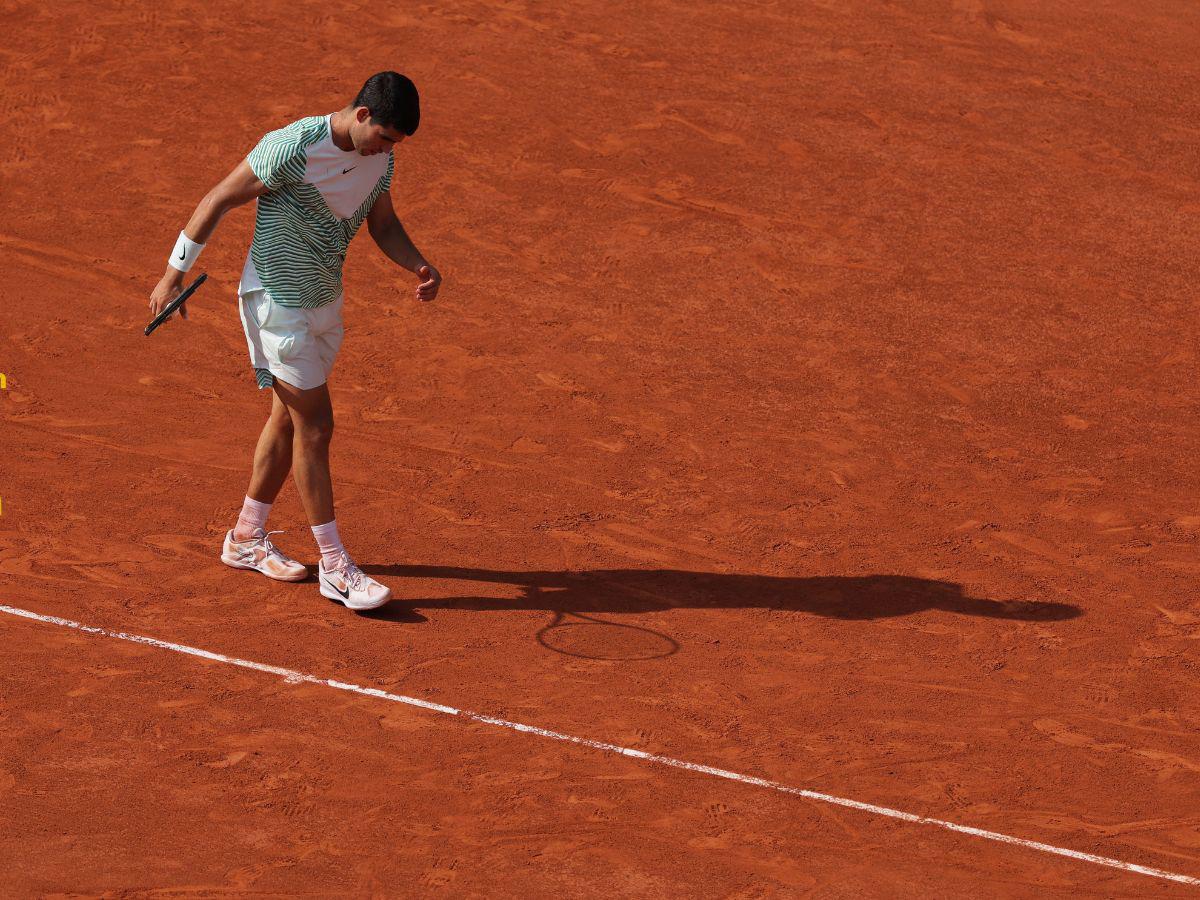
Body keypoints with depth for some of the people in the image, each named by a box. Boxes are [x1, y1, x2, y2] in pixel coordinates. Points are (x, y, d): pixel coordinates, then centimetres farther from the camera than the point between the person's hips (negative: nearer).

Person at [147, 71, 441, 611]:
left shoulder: (379, 158, -3)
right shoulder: (292, 148, -25)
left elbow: (384, 226, 12)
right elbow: (218, 201, -15)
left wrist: (419, 266, -8)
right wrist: (174, 274, -12)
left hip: (325, 303, 8)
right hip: (277, 302, -8)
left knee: (289, 421, 16)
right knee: (316, 426, -7)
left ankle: (247, 539, 31)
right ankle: (334, 567, -1)